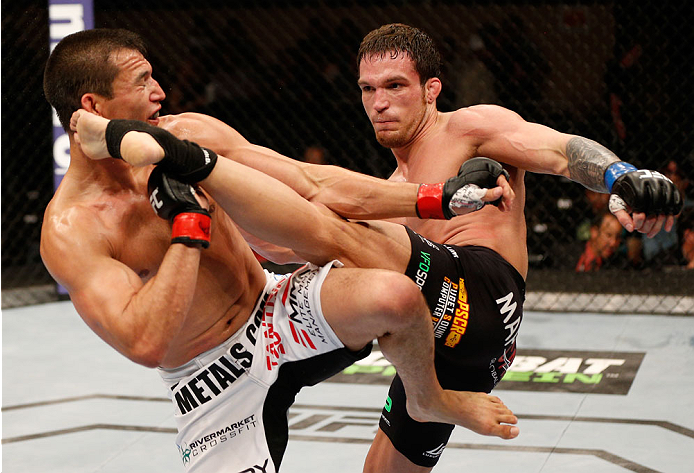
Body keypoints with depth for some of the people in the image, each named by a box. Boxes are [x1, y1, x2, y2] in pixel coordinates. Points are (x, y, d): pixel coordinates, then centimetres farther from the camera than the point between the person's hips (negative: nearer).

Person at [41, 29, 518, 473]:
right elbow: (146, 344, -32)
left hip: (280, 310, 4)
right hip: (220, 386, -3)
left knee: (394, 296, -25)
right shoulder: (69, 230, -19)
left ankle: (430, 400, 6)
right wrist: (190, 222, -28)